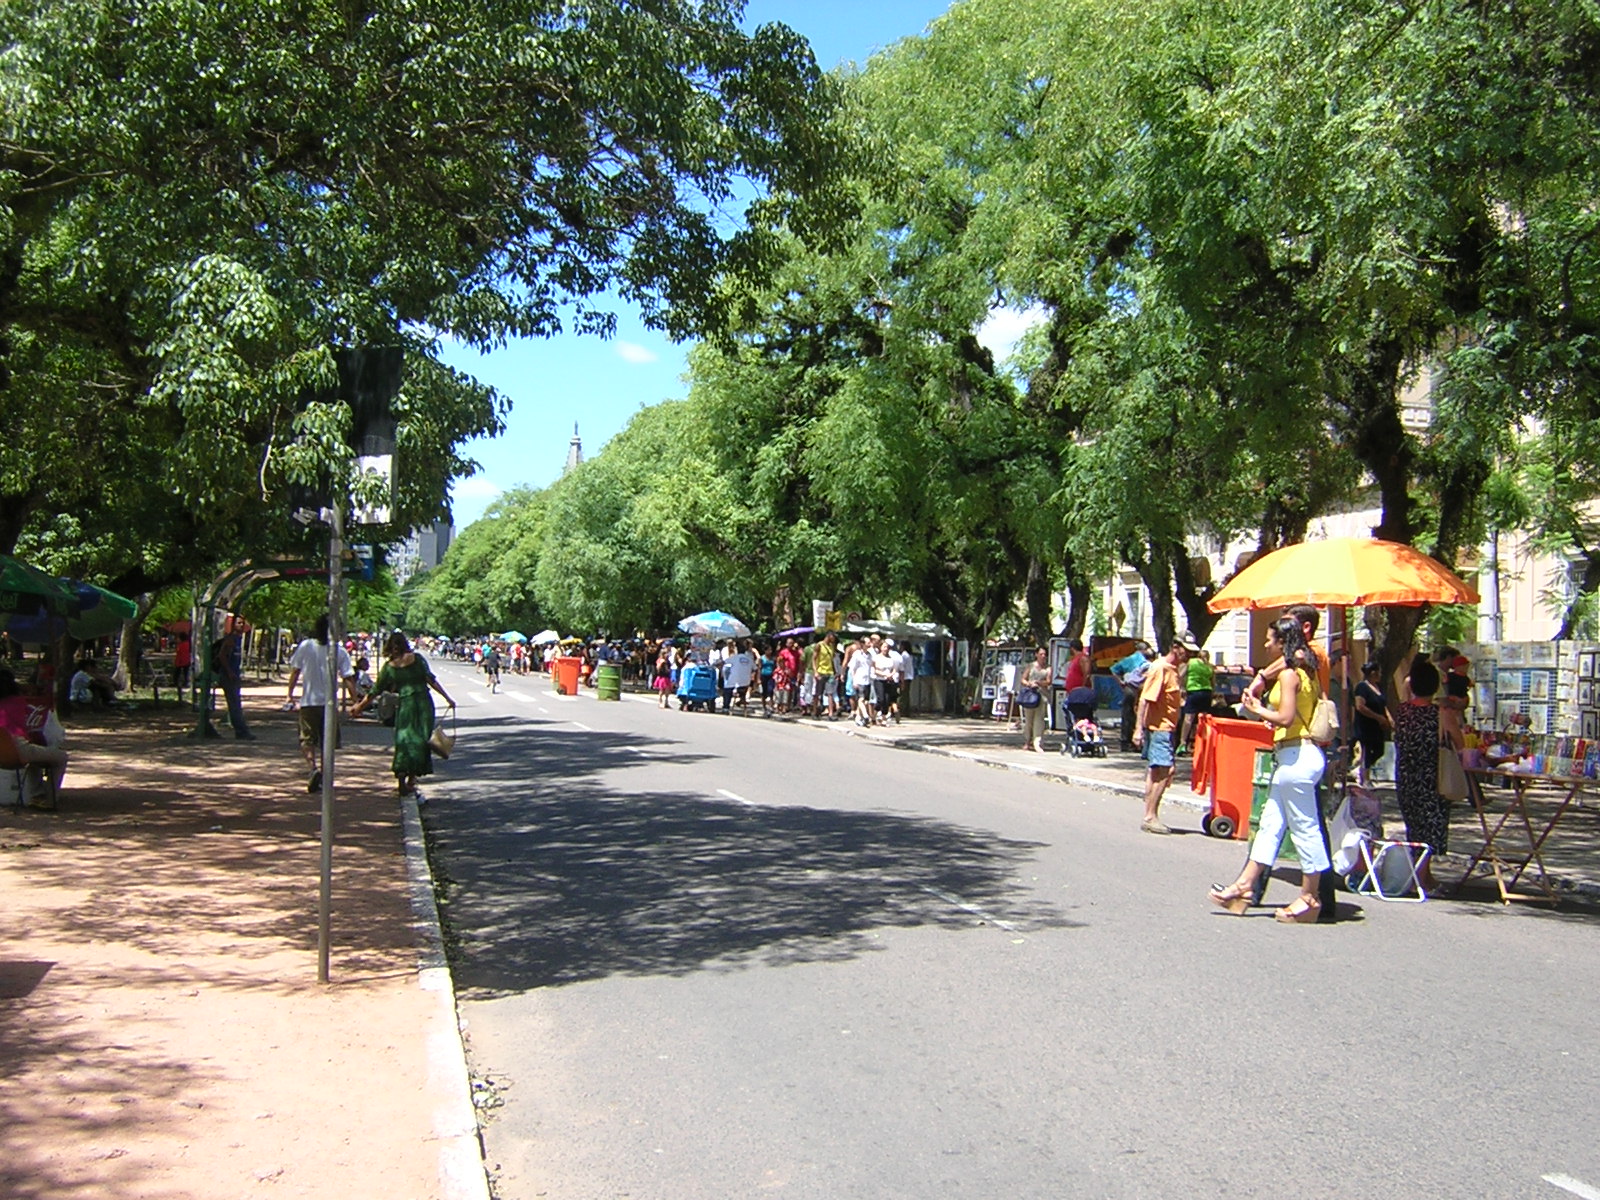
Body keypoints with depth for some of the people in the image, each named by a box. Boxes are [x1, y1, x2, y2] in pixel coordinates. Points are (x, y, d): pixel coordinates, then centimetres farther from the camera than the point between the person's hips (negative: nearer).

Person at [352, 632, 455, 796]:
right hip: (423, 703, -1)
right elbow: (431, 680, -4)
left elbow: (376, 690, 8)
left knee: (403, 740, 8)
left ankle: (401, 780, -1)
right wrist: (447, 698, -1)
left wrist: (360, 705, 20)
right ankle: (411, 780, 5)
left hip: (404, 705, 1)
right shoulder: (417, 659, 0)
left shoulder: (389, 666, 3)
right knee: (421, 740, 7)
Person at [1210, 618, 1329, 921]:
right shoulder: (1306, 671, 15)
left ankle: (1310, 897, 7)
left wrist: (1258, 709, -5)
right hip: (1299, 754, 10)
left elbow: (1286, 717, -21)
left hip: (1295, 755, -10)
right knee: (1270, 823, 11)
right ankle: (1245, 886, 15)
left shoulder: (1288, 674, -13)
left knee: (1304, 828, -1)